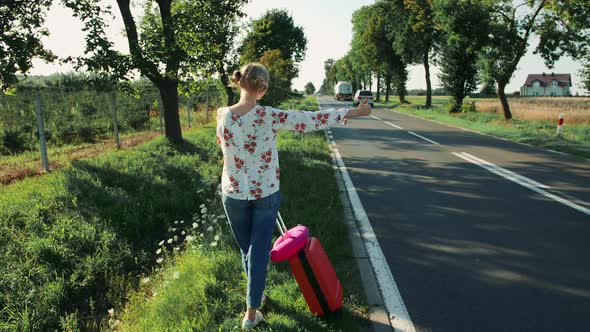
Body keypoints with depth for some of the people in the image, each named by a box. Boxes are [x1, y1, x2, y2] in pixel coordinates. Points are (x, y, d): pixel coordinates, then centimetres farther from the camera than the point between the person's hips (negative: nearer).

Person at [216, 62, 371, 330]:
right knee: (259, 251, 9)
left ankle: (256, 296, 41)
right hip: (265, 193, -3)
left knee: (246, 249, 20)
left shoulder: (221, 115, -9)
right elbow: (311, 120, -14)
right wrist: (351, 112, -5)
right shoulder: (268, 116, -19)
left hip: (233, 193, 3)